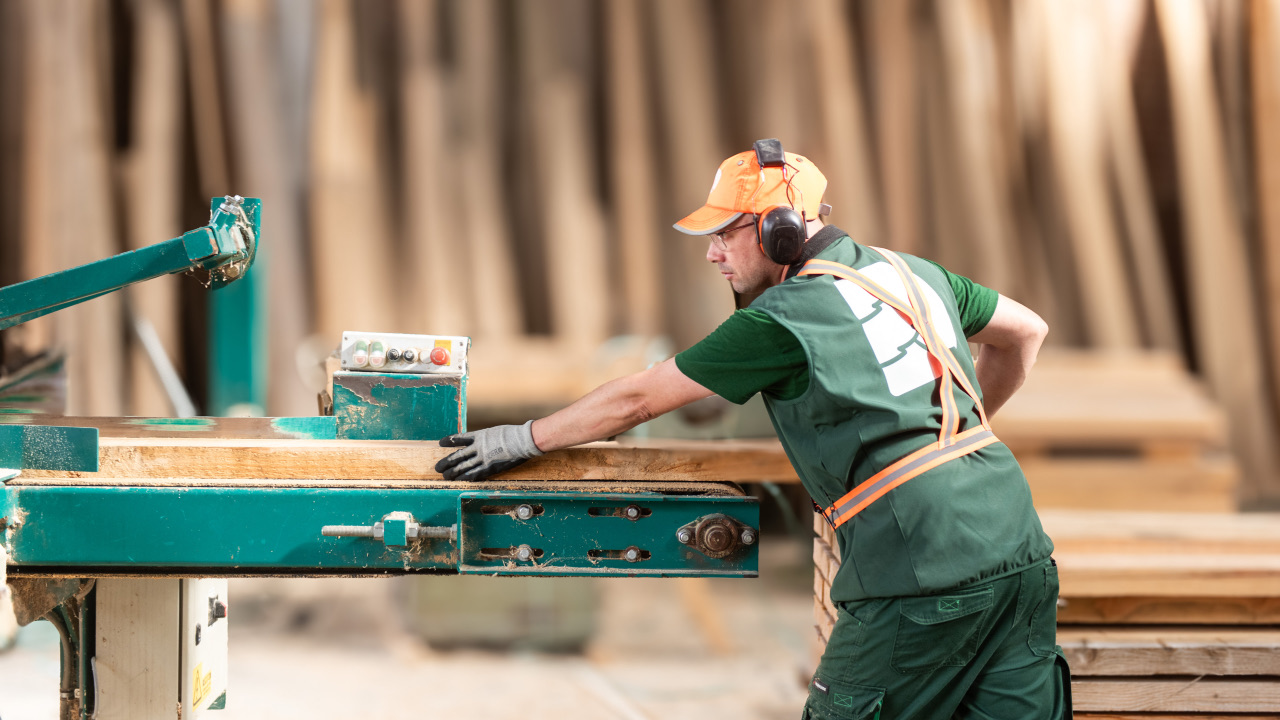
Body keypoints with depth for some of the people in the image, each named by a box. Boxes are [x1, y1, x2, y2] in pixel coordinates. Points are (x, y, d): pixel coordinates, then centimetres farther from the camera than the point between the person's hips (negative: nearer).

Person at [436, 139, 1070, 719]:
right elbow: (1026, 332, 30)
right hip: (1022, 551, 7)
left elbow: (637, 400, 3)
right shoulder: (911, 272, 16)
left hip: (924, 576, -7)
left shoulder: (782, 320, -5)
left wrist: (520, 440, 13)